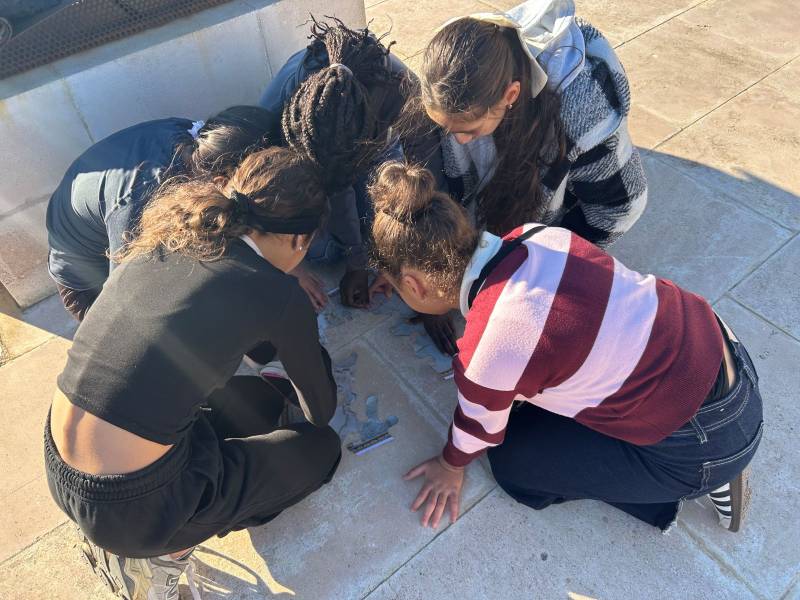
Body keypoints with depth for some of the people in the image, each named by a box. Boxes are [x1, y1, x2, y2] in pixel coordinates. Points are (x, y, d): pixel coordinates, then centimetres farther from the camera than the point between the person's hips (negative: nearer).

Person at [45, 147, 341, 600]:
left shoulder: (165, 236, 2)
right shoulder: (278, 294, -16)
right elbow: (320, 411, 2)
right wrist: (307, 350, 22)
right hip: (132, 508, -7)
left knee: (261, 398, 22)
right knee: (320, 448, 13)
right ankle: (167, 552, 8)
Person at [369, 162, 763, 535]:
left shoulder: (489, 347, -29)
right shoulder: (531, 236, -10)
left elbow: (480, 428, -7)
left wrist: (451, 466, 15)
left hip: (708, 443, -7)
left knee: (514, 462, 3)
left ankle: (708, 481, 12)